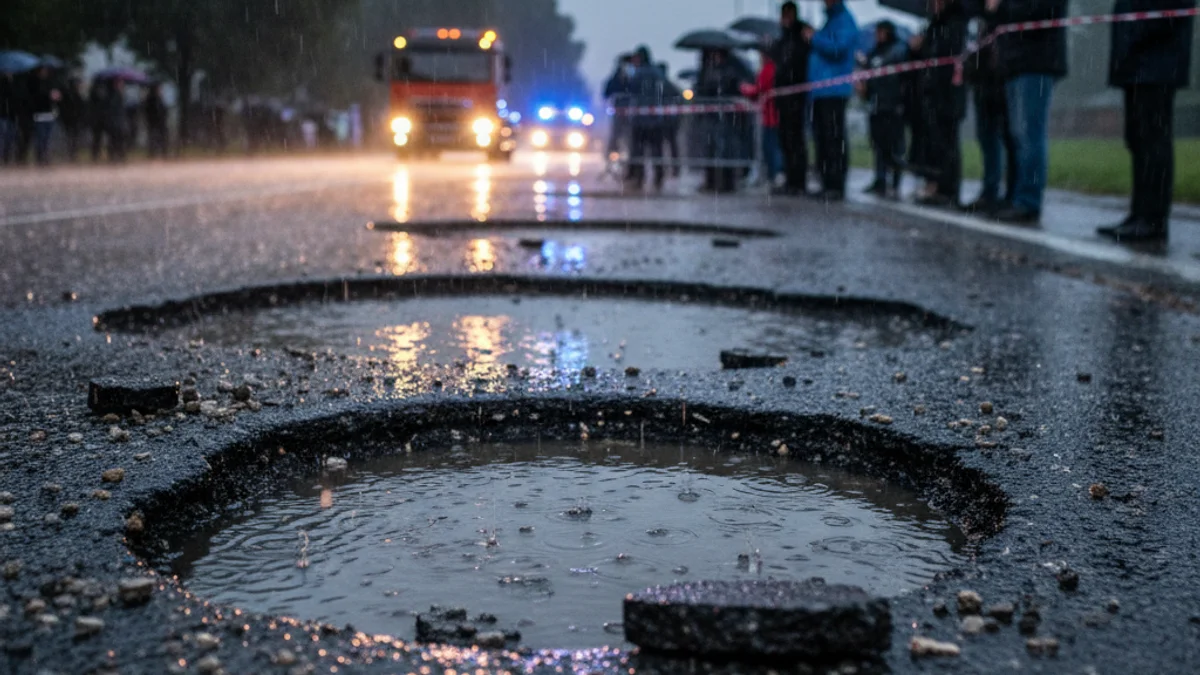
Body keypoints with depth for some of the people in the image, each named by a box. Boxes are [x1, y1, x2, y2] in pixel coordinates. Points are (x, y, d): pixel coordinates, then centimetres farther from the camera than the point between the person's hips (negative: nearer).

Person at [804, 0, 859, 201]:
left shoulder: (844, 21, -5)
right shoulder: (830, 20, 22)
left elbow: (838, 48, -17)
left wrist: (815, 38, -7)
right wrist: (813, 39, 11)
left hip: (834, 91, -10)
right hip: (821, 91, 10)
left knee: (834, 138, -10)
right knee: (822, 137, 10)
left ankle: (837, 186, -10)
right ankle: (827, 183, 15)